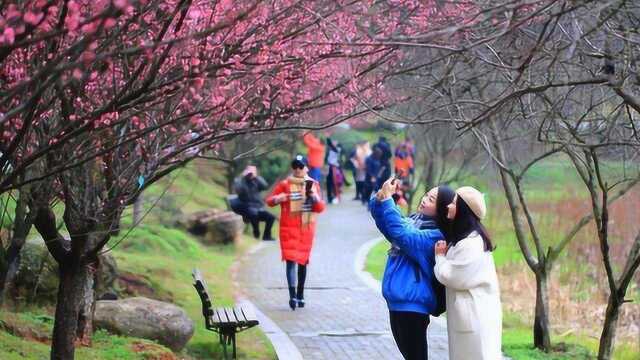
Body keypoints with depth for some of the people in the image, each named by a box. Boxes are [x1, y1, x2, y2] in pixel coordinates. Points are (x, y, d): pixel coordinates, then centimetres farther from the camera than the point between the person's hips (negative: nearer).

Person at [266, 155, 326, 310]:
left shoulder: (313, 185, 6)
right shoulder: (284, 184, 1)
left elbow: (320, 208, 4)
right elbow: (269, 200, 4)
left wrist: (314, 196, -15)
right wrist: (277, 199, -17)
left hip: (306, 228, 3)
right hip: (289, 227, -3)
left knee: (303, 260, 10)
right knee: (291, 260, -14)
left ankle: (300, 294, 21)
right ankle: (292, 295, -22)